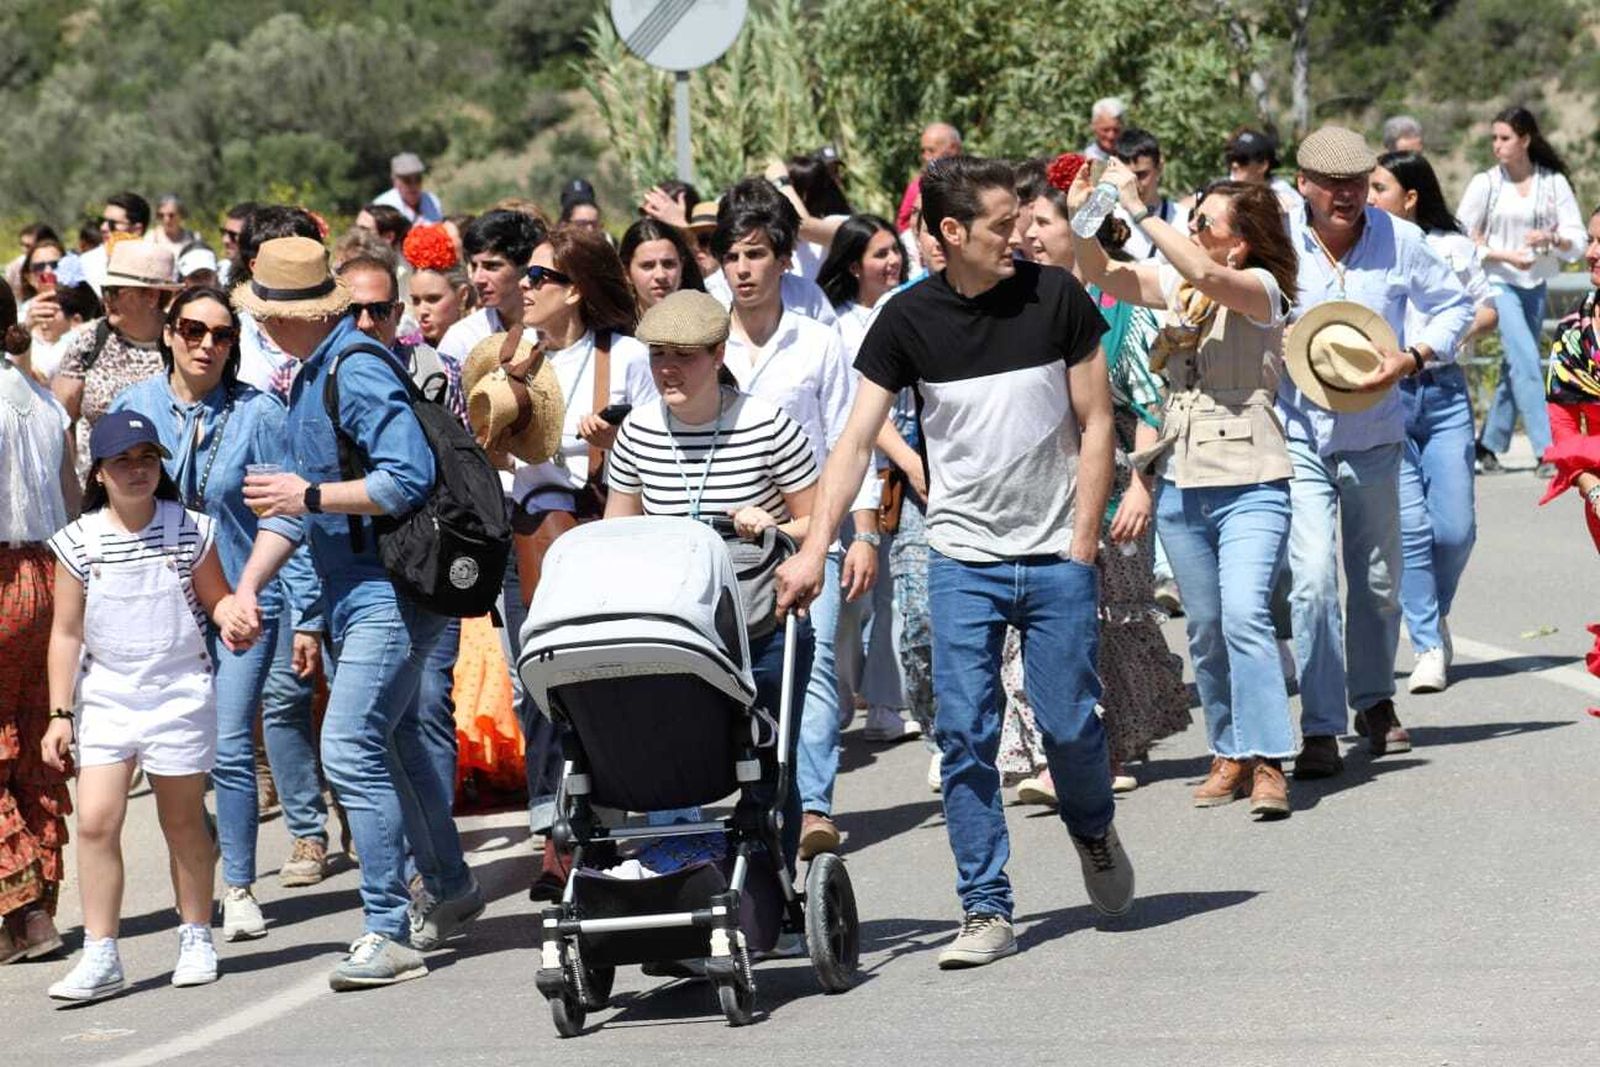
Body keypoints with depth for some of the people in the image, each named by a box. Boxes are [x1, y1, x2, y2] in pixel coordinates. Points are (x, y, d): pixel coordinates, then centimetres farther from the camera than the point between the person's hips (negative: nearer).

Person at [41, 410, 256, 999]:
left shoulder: (190, 530, -3)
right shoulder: (79, 542, -2)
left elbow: (216, 598, 10)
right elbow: (66, 633, 3)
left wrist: (232, 618, -14)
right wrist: (60, 714, 0)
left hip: (179, 695, 0)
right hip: (104, 700, 1)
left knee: (183, 823, 9)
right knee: (96, 822, -10)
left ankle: (196, 939, 26)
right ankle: (100, 957, -5)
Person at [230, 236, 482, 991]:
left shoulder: (357, 372, -17)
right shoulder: (311, 376, 15)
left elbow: (410, 479, -25)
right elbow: (295, 497, 18)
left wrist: (311, 496, -20)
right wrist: (249, 584, 8)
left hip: (391, 592, -11)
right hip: (353, 592, 11)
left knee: (352, 749, -15)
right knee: (391, 741, 20)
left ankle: (389, 932, -13)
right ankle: (450, 891, 36)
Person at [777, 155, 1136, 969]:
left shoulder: (1055, 298, -4)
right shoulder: (909, 319, -4)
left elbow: (1095, 423, 2)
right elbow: (856, 441, -5)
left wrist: (1083, 541, -4)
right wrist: (815, 547, -14)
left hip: (1054, 557, 0)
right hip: (962, 559, 0)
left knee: (1069, 722, 1)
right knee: (965, 734, -5)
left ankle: (1093, 830, 34)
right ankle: (986, 909, 1)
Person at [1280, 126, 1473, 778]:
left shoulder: (1399, 240, -5)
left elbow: (1453, 307, 6)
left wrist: (1412, 358, -11)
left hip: (1374, 436, 2)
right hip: (1298, 434, -2)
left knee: (1378, 579, 14)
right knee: (1312, 577, -15)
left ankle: (1374, 701, 37)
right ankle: (1320, 731, -11)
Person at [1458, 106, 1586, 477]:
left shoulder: (1554, 182, 3)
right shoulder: (1485, 184, -2)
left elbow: (1577, 241, 1)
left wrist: (1551, 238, -20)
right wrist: (1506, 256, -13)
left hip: (1535, 286, 3)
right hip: (1497, 283, -3)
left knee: (1516, 367, 8)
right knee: (1526, 361, -16)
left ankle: (1489, 445, 23)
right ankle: (1545, 452, -19)